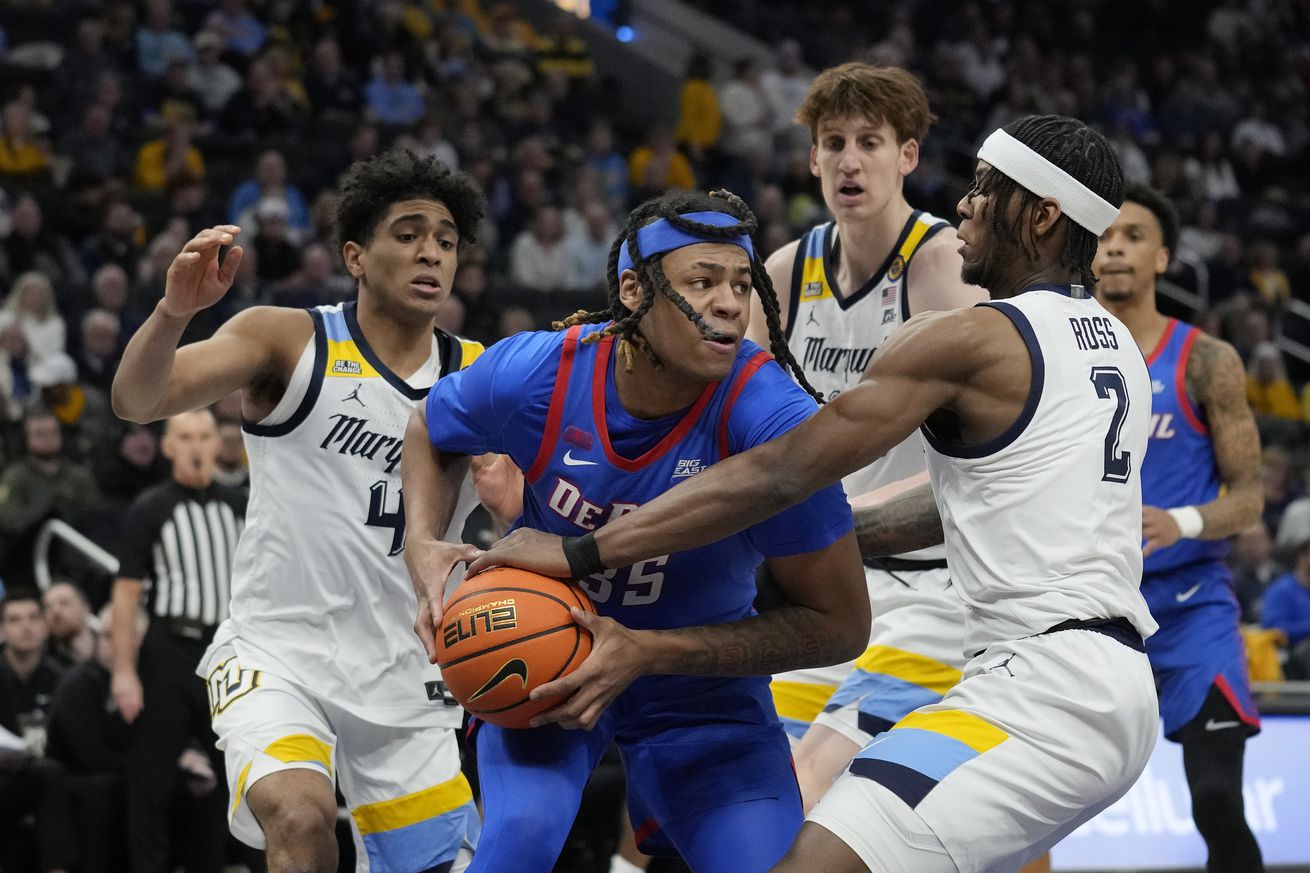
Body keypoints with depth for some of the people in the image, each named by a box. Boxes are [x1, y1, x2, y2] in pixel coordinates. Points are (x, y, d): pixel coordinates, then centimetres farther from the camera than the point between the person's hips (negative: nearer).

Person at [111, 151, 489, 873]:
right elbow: (135, 401, -16)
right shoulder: (290, 340, -5)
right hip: (276, 655, -5)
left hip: (402, 676, 5)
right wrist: (174, 312, -37)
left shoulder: (478, 374, 6)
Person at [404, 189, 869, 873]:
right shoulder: (531, 376, -21)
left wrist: (649, 654, -30)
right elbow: (429, 433, 5)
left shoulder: (773, 422, -28)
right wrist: (424, 547, -15)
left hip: (703, 688, 0)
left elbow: (838, 625, -22)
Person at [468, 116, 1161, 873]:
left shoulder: (970, 340, -8)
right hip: (1118, 692, 10)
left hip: (1045, 689, -10)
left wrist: (583, 553, -5)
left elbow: (775, 476, -9)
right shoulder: (1116, 346, 18)